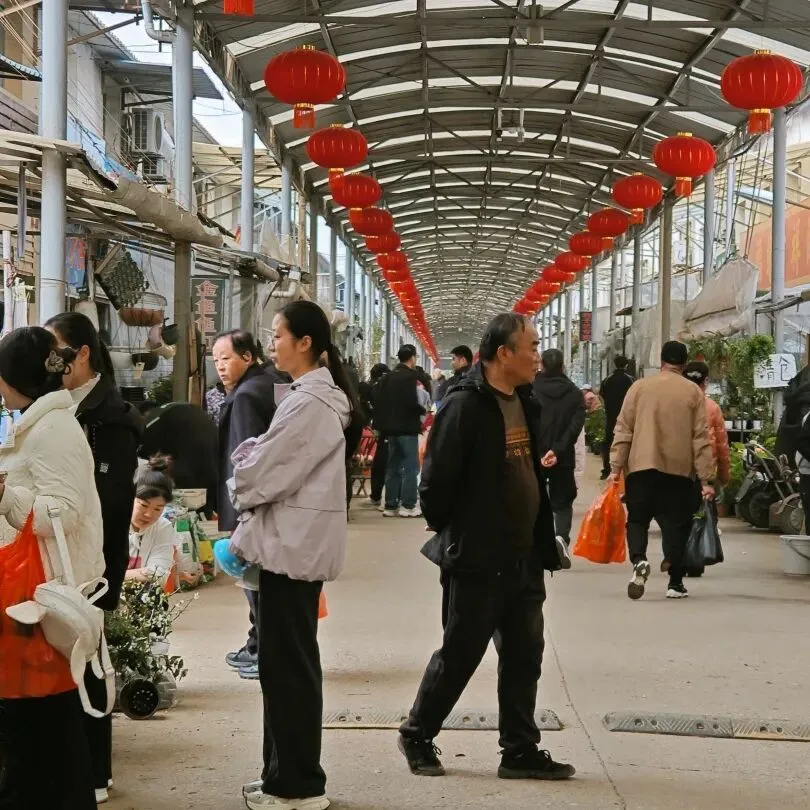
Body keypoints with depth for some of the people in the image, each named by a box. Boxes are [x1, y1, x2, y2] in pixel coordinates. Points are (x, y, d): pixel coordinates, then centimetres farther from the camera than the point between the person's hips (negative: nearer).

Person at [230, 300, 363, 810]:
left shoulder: (309, 402, -19)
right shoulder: (319, 395, 14)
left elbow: (263, 473, -16)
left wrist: (241, 486, 4)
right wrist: (253, 457, 3)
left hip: (293, 543, -10)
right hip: (300, 540, 10)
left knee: (286, 662, -3)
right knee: (289, 660, 15)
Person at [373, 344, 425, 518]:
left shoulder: (387, 377, 12)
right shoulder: (411, 376, -13)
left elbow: (378, 400, 12)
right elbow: (412, 402, -22)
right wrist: (423, 411, -3)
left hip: (391, 428, 8)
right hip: (407, 428, -8)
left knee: (393, 467, 11)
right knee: (411, 466, -3)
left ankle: (390, 505, 13)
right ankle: (408, 505, -5)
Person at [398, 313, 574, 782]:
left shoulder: (524, 401, 9)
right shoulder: (465, 406, -17)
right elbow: (437, 480, -18)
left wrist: (544, 542, 14)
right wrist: (451, 535, -5)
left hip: (524, 559, 8)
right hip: (477, 560, -8)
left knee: (524, 657, 12)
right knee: (460, 655, 4)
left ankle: (521, 751, 22)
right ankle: (417, 735, 23)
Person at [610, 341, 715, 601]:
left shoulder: (639, 387, 3)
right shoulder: (693, 392, 2)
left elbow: (623, 430, 0)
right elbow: (701, 438, -2)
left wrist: (616, 466, 3)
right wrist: (707, 479, 0)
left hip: (641, 466, 0)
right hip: (679, 470, 0)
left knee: (637, 518, 9)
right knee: (675, 524, 8)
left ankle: (639, 560, -18)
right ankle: (675, 583, 9)